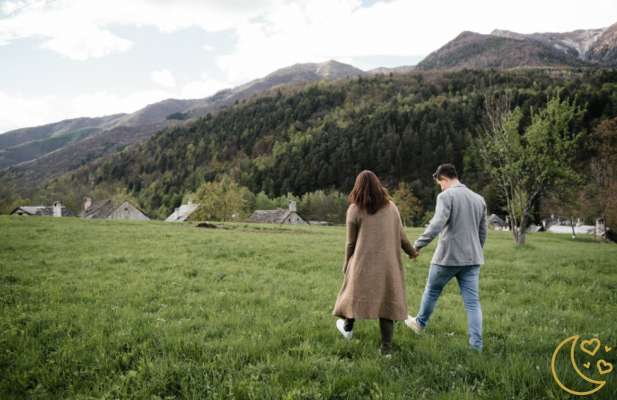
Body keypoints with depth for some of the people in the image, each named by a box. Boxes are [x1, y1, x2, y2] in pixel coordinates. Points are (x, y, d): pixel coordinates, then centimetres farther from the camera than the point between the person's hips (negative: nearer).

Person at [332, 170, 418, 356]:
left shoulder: (354, 210, -5)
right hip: (388, 264, 2)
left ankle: (347, 327, 39)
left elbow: (351, 242, -1)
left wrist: (347, 264, 14)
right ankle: (386, 348, 8)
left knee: (356, 292, 19)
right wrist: (412, 251, 28)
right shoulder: (391, 207, 3)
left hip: (363, 264, -2)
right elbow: (401, 236, 9)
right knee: (387, 301, 6)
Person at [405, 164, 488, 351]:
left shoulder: (446, 196, -11)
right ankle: (476, 344, 3)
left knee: (432, 291, 16)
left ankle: (420, 323, 36)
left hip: (447, 257, -5)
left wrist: (417, 245, -20)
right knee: (472, 301, 5)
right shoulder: (479, 199, 11)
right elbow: (483, 231, 16)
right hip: (472, 258, 5)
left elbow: (437, 224, -24)